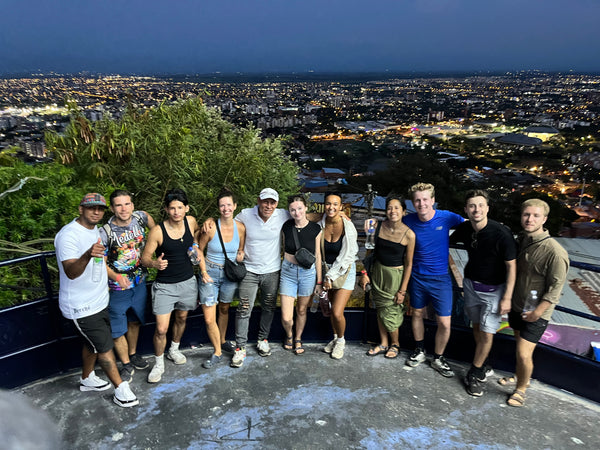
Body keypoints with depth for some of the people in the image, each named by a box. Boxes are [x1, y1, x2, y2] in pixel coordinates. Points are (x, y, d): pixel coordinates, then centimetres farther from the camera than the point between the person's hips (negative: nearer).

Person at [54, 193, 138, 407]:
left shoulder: (95, 230, 6)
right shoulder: (68, 235, -23)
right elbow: (70, 272, -37)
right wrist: (87, 255, -53)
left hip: (99, 300, 9)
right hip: (81, 307, -9)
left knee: (92, 343, 22)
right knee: (105, 346, -1)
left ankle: (87, 379, 42)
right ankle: (121, 390, 12)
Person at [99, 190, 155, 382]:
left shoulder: (139, 217, -10)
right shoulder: (105, 232, -23)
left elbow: (148, 218, 16)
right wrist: (116, 276, -32)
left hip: (139, 283, 4)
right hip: (117, 288, -4)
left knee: (135, 322, 24)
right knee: (118, 330, 7)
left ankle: (133, 354, 46)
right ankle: (126, 365, 29)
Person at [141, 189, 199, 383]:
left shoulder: (191, 221, -7)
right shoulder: (158, 231, -19)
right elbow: (145, 257, -13)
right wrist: (155, 263, -34)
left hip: (188, 282, 4)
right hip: (164, 286, -4)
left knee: (181, 318, 23)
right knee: (161, 329, -5)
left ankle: (174, 350, 48)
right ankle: (158, 364, 20)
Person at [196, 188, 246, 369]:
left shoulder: (240, 227, -8)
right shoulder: (210, 227, -16)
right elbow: (199, 249, -2)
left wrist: (240, 255, -10)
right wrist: (204, 272, -8)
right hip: (211, 272, -2)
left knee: (224, 309, 21)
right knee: (209, 319, -4)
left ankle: (222, 340, 44)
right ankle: (217, 353, 15)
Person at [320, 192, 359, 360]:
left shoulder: (348, 227, -18)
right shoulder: (320, 226, -7)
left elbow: (346, 256, -16)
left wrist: (331, 276, -15)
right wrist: (325, 275, 0)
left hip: (345, 271, -4)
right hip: (328, 271, 4)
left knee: (337, 312, -10)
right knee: (331, 309, 14)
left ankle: (341, 340, 19)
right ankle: (335, 338, 39)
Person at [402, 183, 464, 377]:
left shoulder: (446, 217, -13)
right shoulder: (409, 221, -8)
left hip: (440, 278, -1)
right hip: (417, 277, 2)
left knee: (444, 323, 1)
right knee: (417, 314, 18)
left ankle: (438, 358, 25)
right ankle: (419, 351, 41)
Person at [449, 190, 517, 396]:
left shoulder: (501, 233, -25)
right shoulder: (464, 228, -10)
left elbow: (511, 266, -17)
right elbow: (449, 240, 15)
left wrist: (507, 297, -16)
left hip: (493, 289, -4)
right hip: (471, 284, 4)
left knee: (486, 334, -2)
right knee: (476, 326, 15)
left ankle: (474, 374, 16)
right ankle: (483, 366, 36)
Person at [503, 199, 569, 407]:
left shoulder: (555, 252, -24)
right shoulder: (520, 240, -1)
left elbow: (555, 289, -18)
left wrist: (535, 312, -17)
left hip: (536, 313, -6)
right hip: (516, 305, 6)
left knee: (524, 354, -5)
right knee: (519, 342, 21)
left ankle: (521, 389, 19)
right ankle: (519, 376, 43)